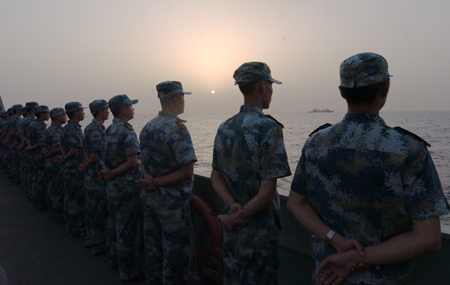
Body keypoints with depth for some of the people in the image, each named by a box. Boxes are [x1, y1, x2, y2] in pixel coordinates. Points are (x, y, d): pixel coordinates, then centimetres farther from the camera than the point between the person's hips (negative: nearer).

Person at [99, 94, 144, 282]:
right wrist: (112, 174, -14)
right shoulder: (127, 131, -18)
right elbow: (132, 162, -23)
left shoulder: (109, 131, 9)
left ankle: (114, 260, 36)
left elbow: (105, 157, 14)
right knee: (127, 230, 0)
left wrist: (110, 172, -2)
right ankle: (128, 272, 10)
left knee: (114, 225, 20)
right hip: (128, 187, -9)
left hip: (112, 187, 9)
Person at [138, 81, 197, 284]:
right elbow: (187, 171, -22)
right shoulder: (177, 128, -18)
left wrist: (151, 181, -6)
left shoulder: (148, 127, 7)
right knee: (174, 255, 5)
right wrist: (157, 182, -15)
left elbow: (145, 162, 11)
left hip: (150, 199, 8)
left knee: (153, 251, 18)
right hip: (173, 203, -8)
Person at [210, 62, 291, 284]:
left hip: (232, 231, 7)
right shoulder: (269, 128, -18)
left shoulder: (224, 128, 3)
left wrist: (234, 207, -9)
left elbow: (216, 177, 5)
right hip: (260, 230, -6)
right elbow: (266, 193, -23)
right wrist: (234, 220, -12)